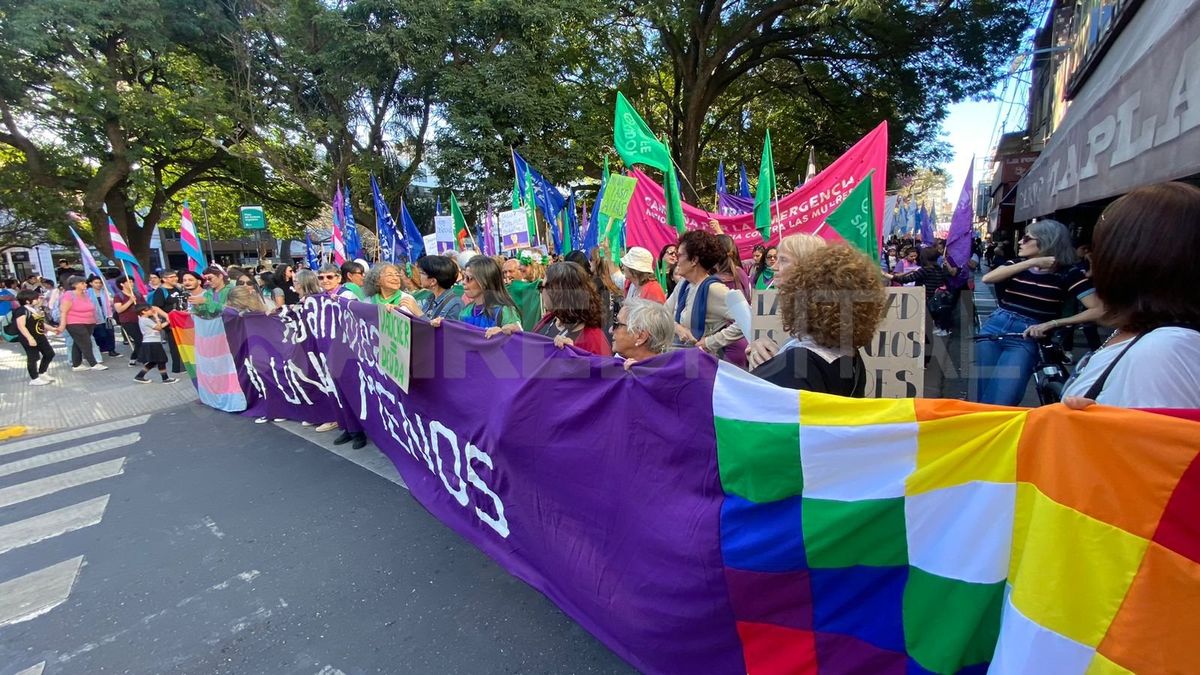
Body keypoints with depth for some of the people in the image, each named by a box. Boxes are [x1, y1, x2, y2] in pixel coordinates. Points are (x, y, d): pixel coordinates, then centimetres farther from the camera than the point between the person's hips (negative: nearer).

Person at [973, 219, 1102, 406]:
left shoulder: (1068, 273, -2)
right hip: (993, 328, 4)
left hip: (1026, 337, -4)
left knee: (1000, 403, -13)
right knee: (980, 396, 8)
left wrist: (1050, 324, -16)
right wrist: (1032, 262, -14)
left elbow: (1098, 310, -10)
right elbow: (987, 278, -11)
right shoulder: (1016, 264, 9)